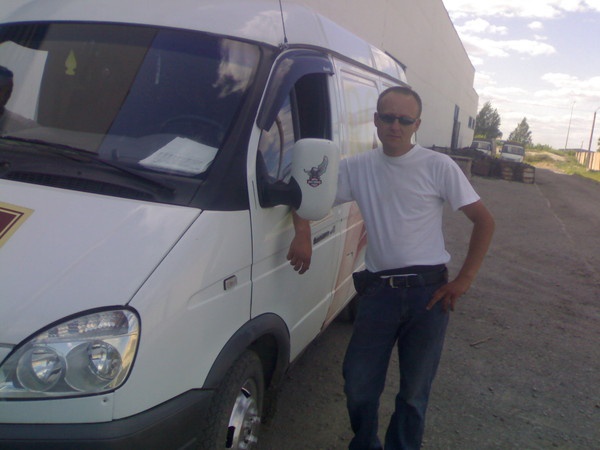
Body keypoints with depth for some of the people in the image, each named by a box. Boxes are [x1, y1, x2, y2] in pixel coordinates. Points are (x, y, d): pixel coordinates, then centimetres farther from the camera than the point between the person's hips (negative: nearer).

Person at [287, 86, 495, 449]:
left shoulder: (438, 166, -3)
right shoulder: (358, 167, 5)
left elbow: (484, 221, -1)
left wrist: (464, 280, -7)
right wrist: (303, 234, -10)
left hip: (428, 292, -2)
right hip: (378, 291, 2)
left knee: (414, 392, 10)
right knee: (359, 385, 7)